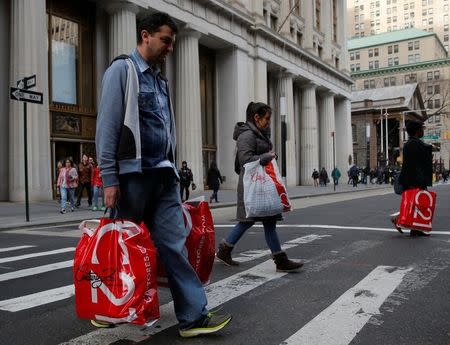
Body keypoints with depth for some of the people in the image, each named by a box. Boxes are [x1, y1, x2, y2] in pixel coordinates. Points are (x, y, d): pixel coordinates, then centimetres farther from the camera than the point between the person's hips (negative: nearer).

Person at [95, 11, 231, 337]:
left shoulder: (160, 80, 21)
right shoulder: (122, 70, -2)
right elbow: (107, 127, -9)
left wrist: (171, 170, 16)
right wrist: (109, 179, -15)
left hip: (164, 176, 6)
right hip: (133, 174, -6)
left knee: (174, 243, 0)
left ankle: (194, 315, 2)